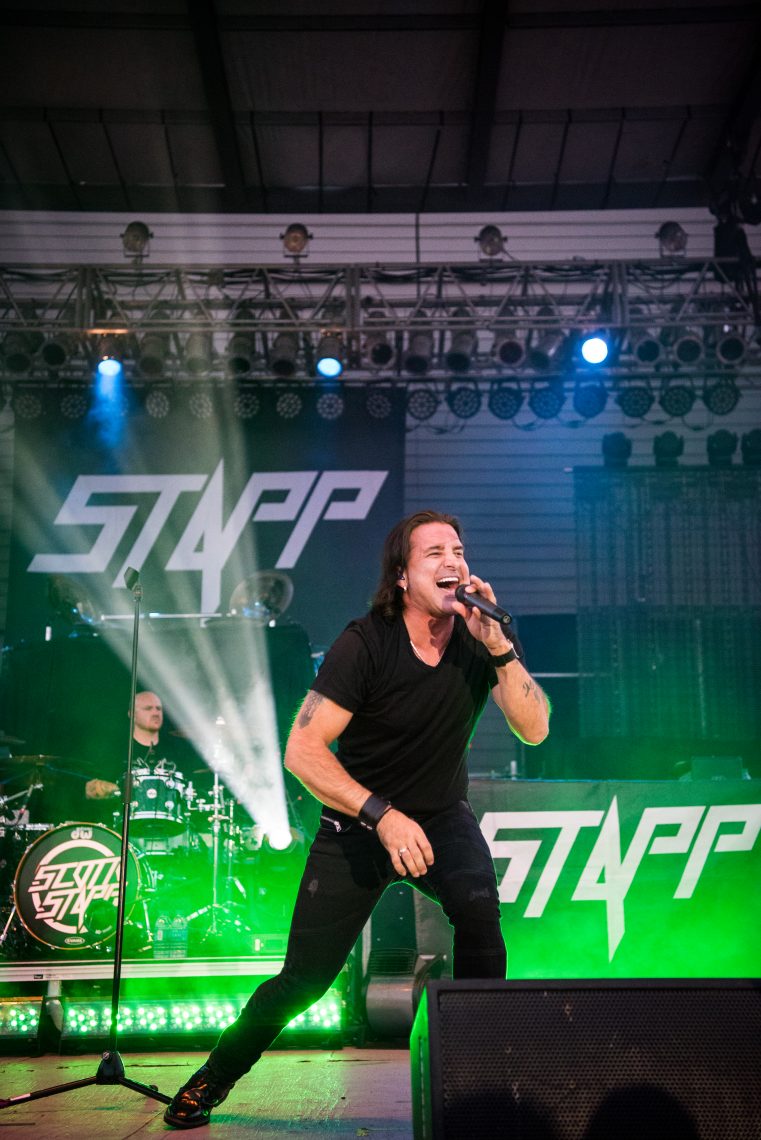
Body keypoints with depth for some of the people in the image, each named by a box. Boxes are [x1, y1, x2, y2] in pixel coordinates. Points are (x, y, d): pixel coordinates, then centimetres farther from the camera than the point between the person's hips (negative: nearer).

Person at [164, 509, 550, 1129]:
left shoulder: (481, 639, -9)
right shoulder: (365, 642, -19)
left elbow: (534, 730, -18)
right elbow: (302, 750, -22)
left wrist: (499, 645, -30)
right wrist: (382, 814, -30)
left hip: (442, 815, 2)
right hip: (355, 821, -2)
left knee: (479, 906, -30)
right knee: (306, 977, 0)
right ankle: (215, 1076, 26)